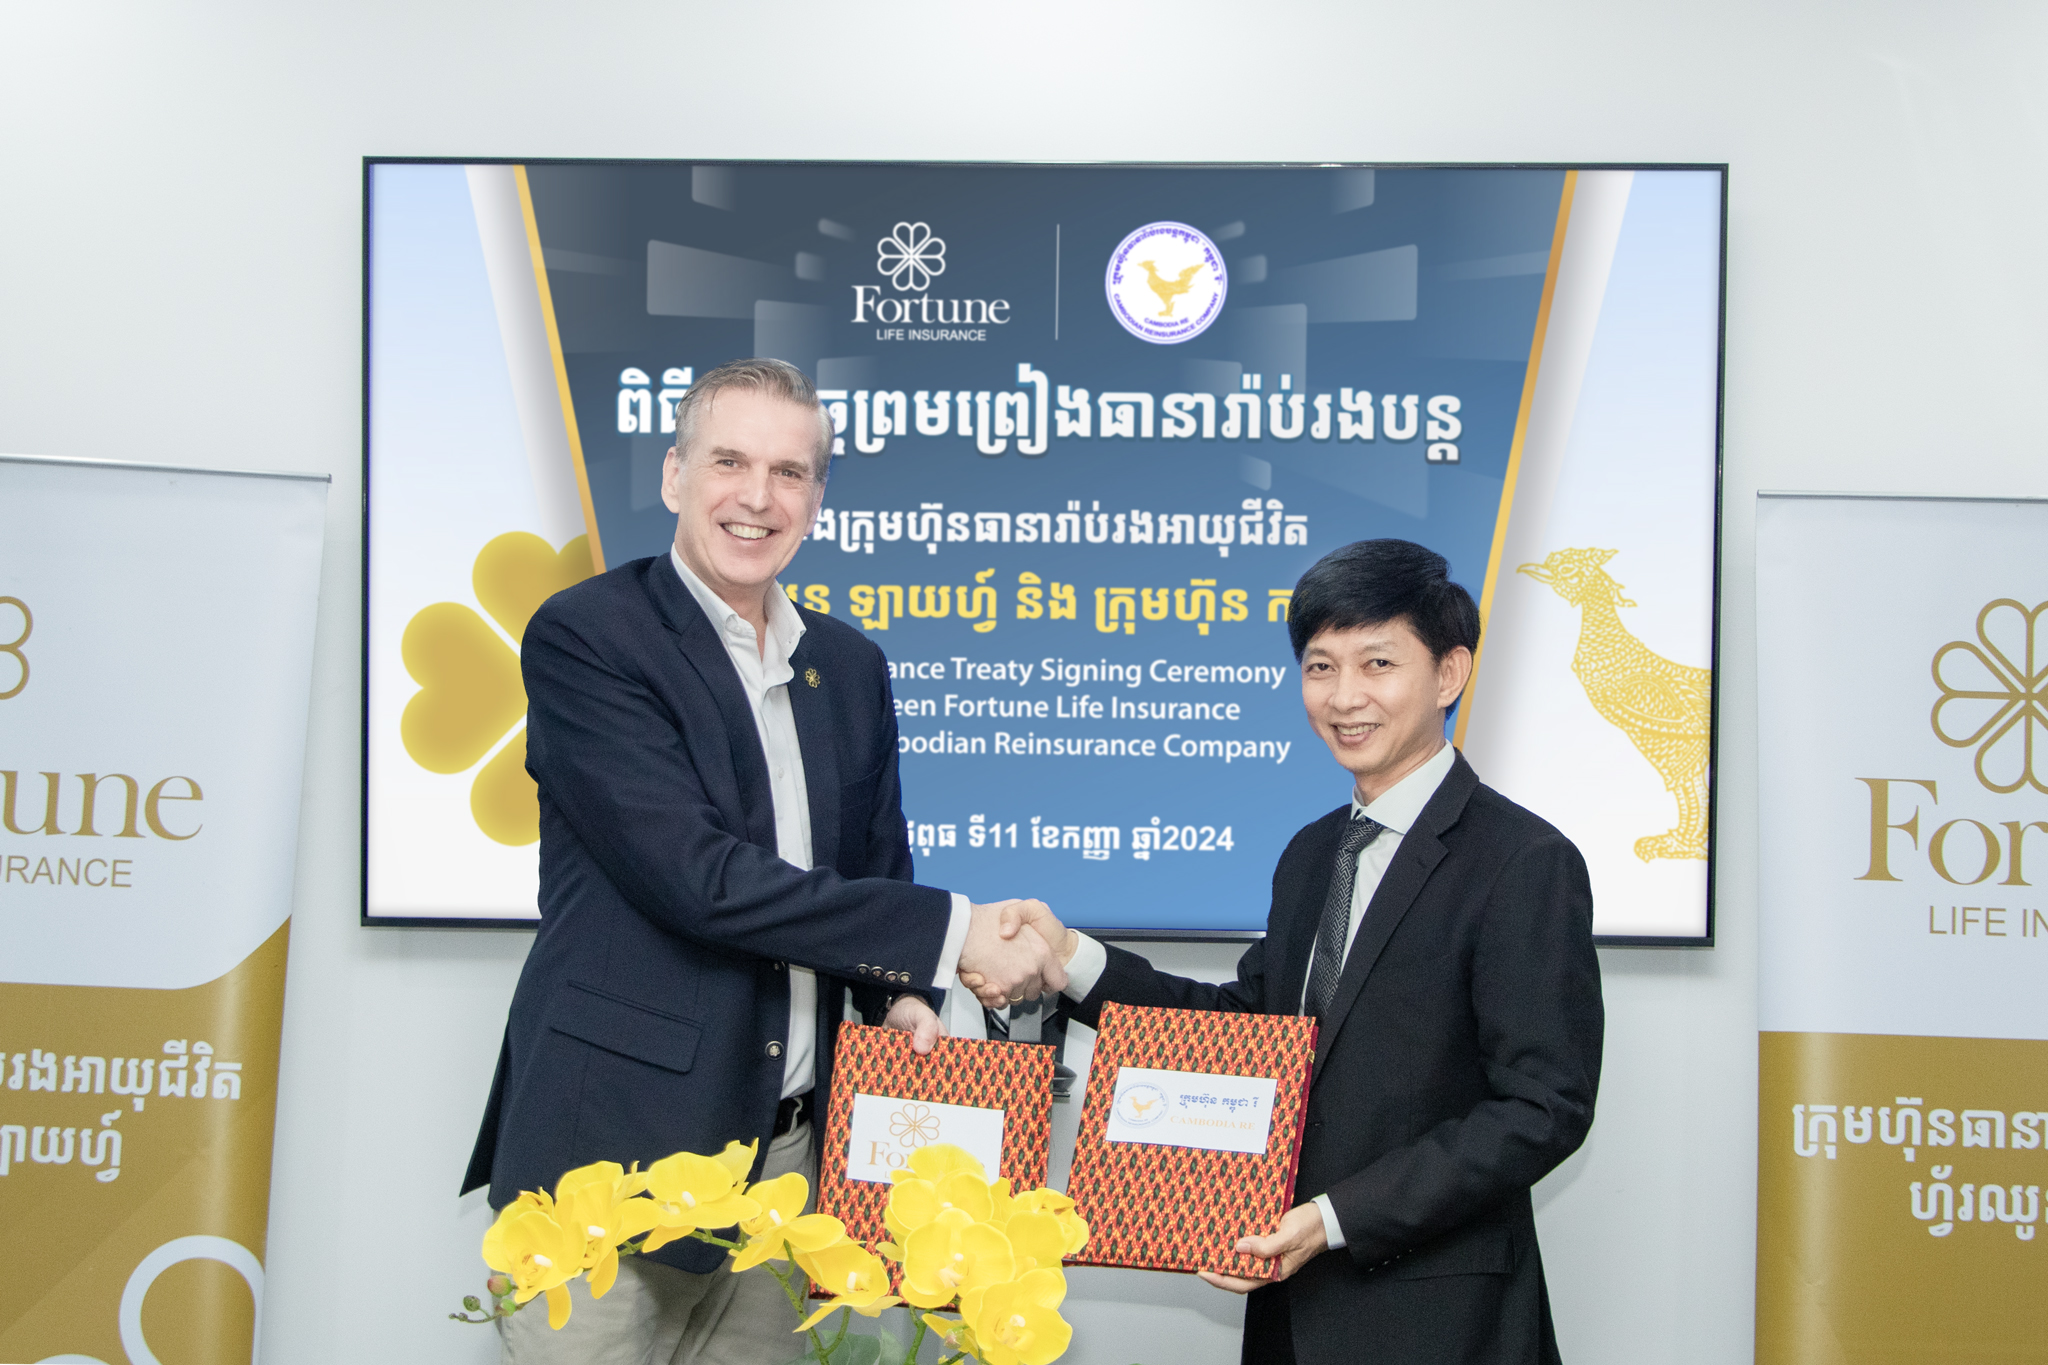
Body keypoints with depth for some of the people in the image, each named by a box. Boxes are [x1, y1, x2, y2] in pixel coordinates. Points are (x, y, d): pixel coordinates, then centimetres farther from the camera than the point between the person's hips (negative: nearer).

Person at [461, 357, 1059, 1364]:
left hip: (783, 1157, 6)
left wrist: (900, 997, -3)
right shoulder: (584, 637, -9)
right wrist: (949, 934, -16)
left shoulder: (850, 666, 12)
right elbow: (696, 874, -18)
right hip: (612, 1150, -5)